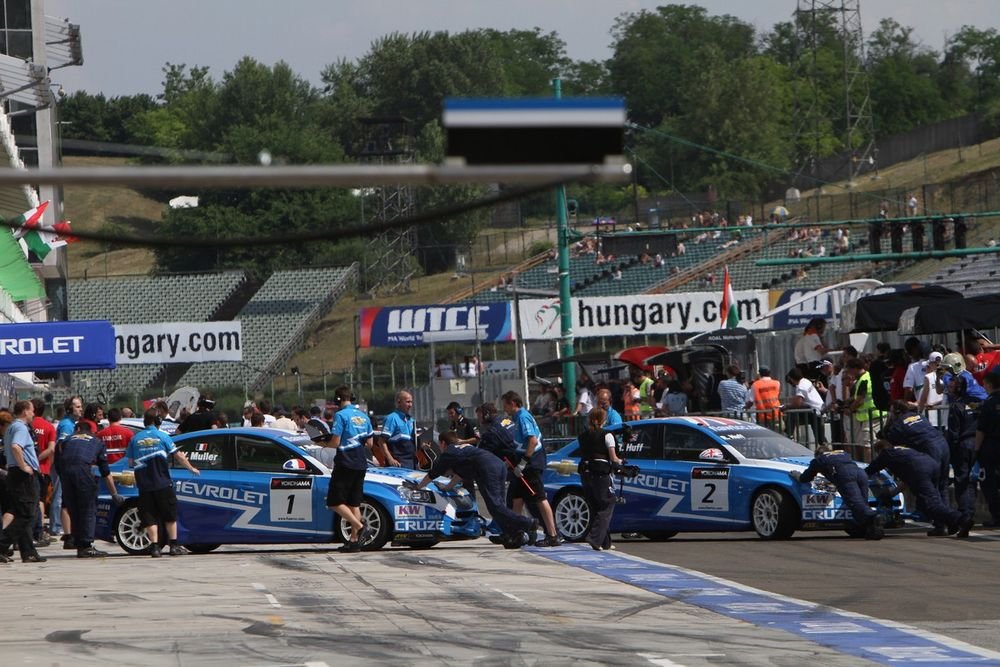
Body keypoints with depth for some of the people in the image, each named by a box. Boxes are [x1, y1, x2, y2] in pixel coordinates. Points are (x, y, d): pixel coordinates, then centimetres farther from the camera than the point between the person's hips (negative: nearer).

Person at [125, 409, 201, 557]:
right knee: (170, 516, 10)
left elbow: (131, 462, 6)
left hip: (144, 485, 2)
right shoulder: (162, 436, -1)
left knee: (150, 517, 4)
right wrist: (191, 469, 14)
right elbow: (179, 456, 0)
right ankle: (174, 546, 9)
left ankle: (154, 546, -5)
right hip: (163, 483, -2)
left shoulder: (135, 439, 5)